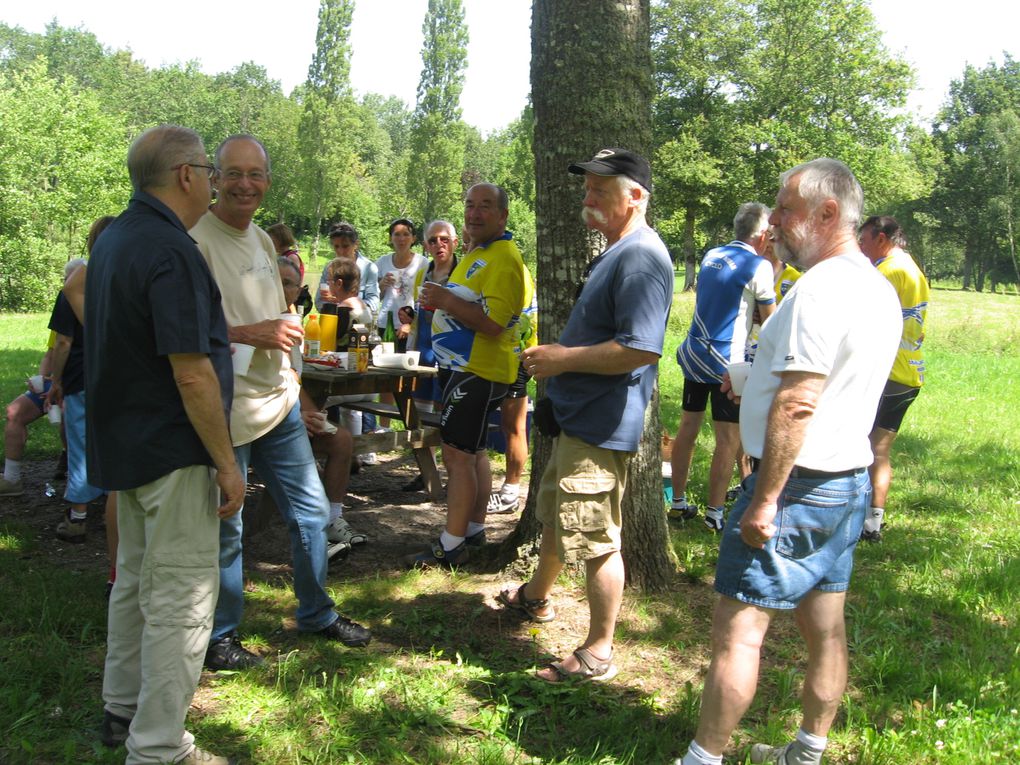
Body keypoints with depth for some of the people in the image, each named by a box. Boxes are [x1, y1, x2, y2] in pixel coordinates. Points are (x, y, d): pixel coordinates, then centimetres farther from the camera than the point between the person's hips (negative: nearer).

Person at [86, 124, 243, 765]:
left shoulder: (115, 238, 9)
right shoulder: (170, 251, -21)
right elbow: (190, 373, -24)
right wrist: (226, 462, -18)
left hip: (124, 442, 10)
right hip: (173, 450, -10)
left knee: (137, 579, 21)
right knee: (181, 597, -1)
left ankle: (123, 710, 36)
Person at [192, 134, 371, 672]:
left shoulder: (262, 239, 13)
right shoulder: (196, 240, -15)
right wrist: (250, 333, -24)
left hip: (279, 405, 8)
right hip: (226, 414, -8)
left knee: (311, 511, 16)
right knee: (223, 530, 5)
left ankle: (317, 614, 35)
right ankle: (218, 637, 25)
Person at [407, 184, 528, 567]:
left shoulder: (504, 259, -18)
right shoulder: (478, 253, 15)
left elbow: (494, 323, -27)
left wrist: (446, 299, -24)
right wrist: (442, 299, 10)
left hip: (477, 373, -11)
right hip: (463, 367, 11)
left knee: (457, 454, -9)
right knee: (473, 451, 17)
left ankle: (451, 545, -3)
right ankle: (474, 528, 28)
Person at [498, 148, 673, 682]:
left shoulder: (641, 257, -20)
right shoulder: (616, 253, 15)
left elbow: (641, 348, -30)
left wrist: (565, 359, -21)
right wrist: (554, 356, 15)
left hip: (601, 426, -11)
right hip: (577, 417, 12)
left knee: (595, 538, -2)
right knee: (554, 516, 27)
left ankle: (597, 654, 11)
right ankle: (536, 597, 48)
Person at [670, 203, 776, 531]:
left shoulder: (711, 256, 10)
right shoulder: (759, 266, -10)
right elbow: (770, 319, -1)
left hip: (694, 353, 7)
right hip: (726, 362, -7)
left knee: (687, 429, 13)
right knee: (728, 441, 1)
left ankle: (678, 503, 21)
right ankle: (714, 513, 3)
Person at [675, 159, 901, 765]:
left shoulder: (822, 288, -19)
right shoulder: (879, 289, 12)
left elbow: (797, 404, -24)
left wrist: (765, 500, -22)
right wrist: (756, 382, 19)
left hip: (798, 485, -10)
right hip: (850, 480, 10)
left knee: (738, 628, -3)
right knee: (826, 628, 16)